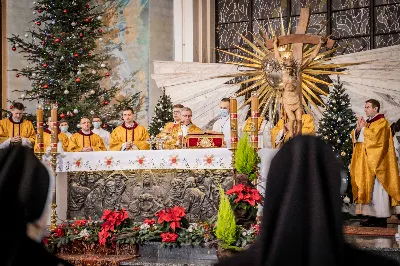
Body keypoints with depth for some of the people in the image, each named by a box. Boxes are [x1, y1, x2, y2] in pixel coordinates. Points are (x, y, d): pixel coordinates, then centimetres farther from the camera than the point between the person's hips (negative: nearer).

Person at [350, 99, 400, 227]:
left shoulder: (382, 122, -6)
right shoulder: (367, 122, 19)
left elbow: (374, 137, -20)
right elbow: (355, 137, 17)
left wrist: (364, 128, -8)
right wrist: (358, 128, -2)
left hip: (376, 162, -8)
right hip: (365, 161, 8)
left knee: (376, 188, -10)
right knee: (368, 187, 4)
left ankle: (381, 218, -9)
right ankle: (372, 216, 6)